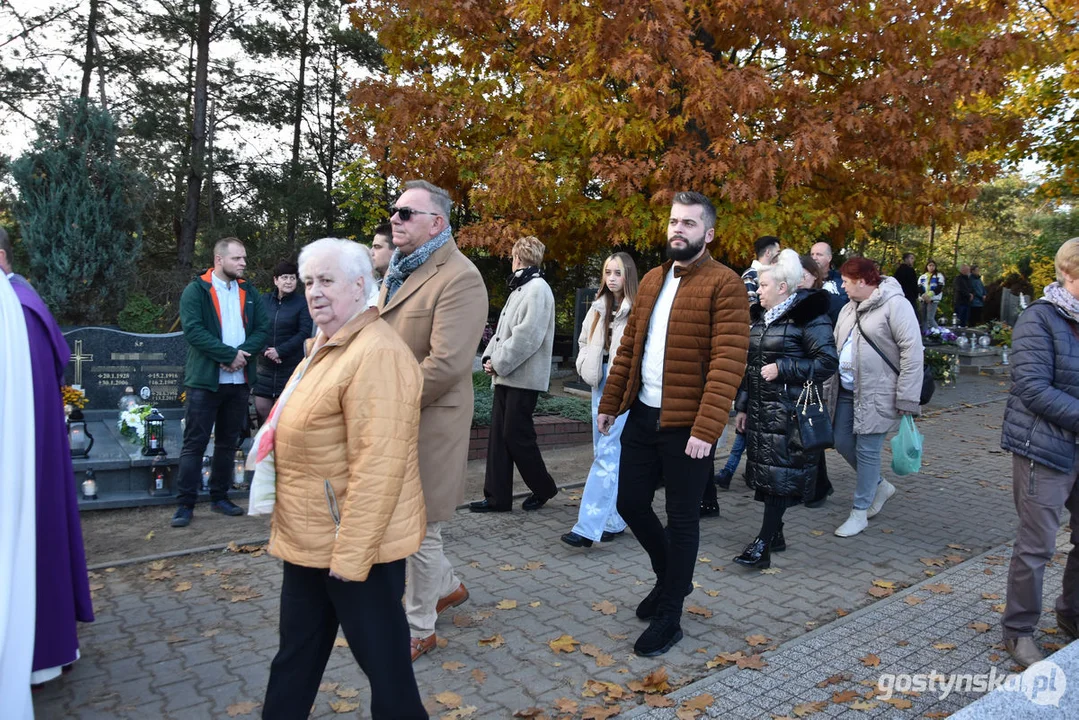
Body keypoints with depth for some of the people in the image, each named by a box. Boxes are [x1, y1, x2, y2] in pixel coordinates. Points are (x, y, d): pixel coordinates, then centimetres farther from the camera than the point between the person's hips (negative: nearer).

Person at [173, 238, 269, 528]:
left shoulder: (249, 292, 11)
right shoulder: (196, 291, -3)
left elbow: (262, 329, 3)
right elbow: (193, 330, -15)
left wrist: (242, 354, -14)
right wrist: (230, 354, -19)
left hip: (239, 380, 5)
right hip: (205, 379, -5)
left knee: (228, 442, 12)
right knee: (195, 443, 0)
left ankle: (220, 497, 24)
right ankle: (185, 505, 7)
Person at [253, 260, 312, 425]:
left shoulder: (302, 303, -2)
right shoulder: (264, 300, 9)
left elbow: (304, 333, -8)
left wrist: (280, 351, -14)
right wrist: (266, 350, -11)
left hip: (291, 366, -3)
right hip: (265, 365, 4)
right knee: (261, 408, 5)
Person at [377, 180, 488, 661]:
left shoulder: (459, 278, -17)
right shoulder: (398, 268, 13)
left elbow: (445, 364, -25)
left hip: (429, 424, -9)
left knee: (419, 531, 5)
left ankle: (418, 630, 25)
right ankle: (447, 586, 45)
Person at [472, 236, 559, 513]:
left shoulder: (537, 289, -11)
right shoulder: (519, 289, 18)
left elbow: (527, 336, -21)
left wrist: (499, 363, -16)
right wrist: (490, 356, 3)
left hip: (524, 378, -9)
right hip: (506, 376, 9)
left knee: (517, 435, -3)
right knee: (499, 435, 7)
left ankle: (543, 488, 17)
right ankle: (497, 497, 12)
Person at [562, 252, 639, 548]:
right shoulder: (599, 308, 15)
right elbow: (584, 341, 22)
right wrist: (586, 366, 7)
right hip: (600, 383, 8)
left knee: (607, 455, -9)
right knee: (605, 452, 12)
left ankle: (588, 528, -9)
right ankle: (613, 520, 22)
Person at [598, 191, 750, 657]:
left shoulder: (725, 285, -11)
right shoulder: (652, 280, 12)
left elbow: (728, 362, -18)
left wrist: (706, 429, -25)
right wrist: (610, 403, 12)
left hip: (687, 424, -7)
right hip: (642, 414, 7)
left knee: (682, 519, 6)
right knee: (630, 503, 14)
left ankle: (669, 618, 23)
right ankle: (670, 577, 40)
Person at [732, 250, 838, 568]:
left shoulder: (808, 316, -9)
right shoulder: (759, 317, 14)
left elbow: (827, 363, -12)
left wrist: (782, 368, -17)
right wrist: (742, 407, 17)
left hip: (789, 411, -8)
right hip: (760, 408, 8)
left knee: (779, 474, -6)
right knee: (764, 472, 11)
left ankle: (763, 544, -2)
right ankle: (775, 534, 25)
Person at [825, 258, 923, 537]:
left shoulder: (895, 305, -14)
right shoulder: (850, 308, 12)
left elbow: (912, 352, -17)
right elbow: (837, 347, 19)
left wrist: (906, 399, -19)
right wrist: (829, 387, 17)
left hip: (876, 395, -8)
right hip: (846, 390, 8)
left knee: (867, 451, 0)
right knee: (842, 443, 12)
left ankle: (860, 511, 15)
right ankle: (880, 485, 35)